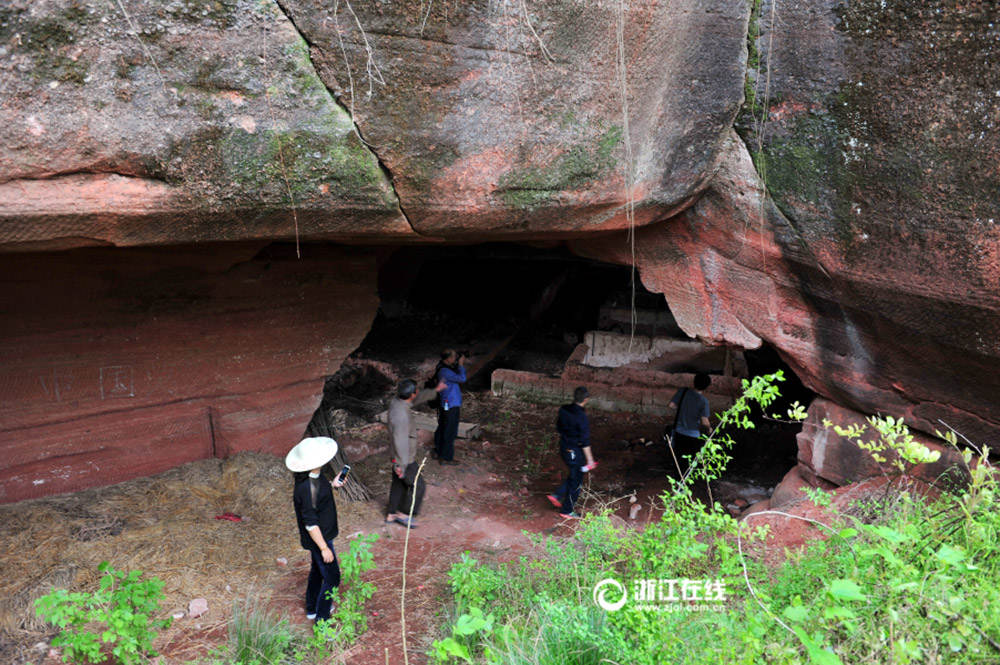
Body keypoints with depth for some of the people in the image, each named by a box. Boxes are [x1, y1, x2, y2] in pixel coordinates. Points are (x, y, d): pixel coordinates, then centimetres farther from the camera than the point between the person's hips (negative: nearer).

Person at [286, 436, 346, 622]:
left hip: (322, 533, 10)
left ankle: (312, 608, 47)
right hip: (318, 537, -10)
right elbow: (310, 523, -28)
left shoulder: (311, 477, -7)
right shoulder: (307, 487, -35)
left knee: (318, 569, 27)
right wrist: (324, 548, -21)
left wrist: (332, 485, 1)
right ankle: (321, 621, 16)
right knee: (331, 578, 3)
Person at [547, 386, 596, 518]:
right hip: (575, 452, -7)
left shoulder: (564, 410, -4)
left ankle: (557, 495, 22)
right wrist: (590, 459, -13)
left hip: (564, 447, 7)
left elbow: (558, 428, 10)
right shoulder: (581, 417, -26)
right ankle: (566, 511, 21)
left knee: (574, 475, 26)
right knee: (575, 480, 9)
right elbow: (585, 441, -22)